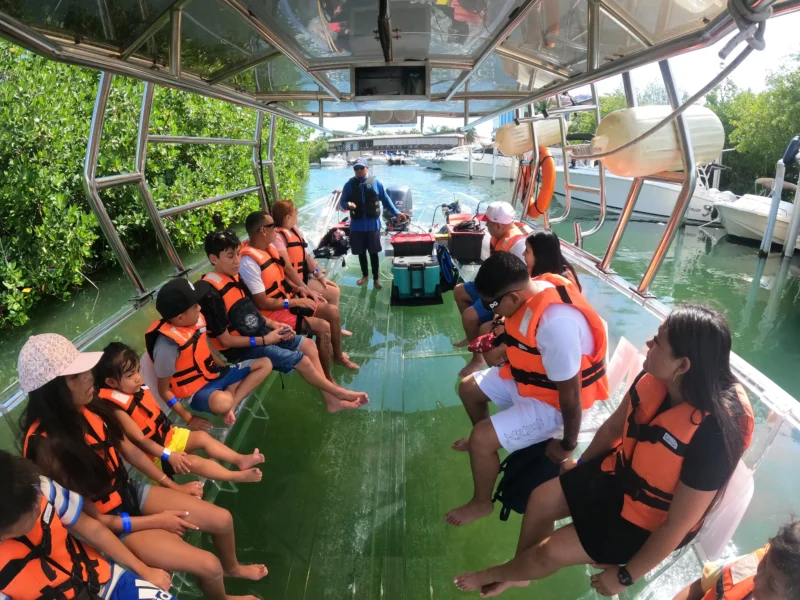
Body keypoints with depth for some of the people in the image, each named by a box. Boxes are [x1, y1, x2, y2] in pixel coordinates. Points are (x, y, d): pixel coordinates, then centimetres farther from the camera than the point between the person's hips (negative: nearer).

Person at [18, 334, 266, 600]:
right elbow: (89, 518, -21)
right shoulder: (47, 445, -30)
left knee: (223, 519, 2)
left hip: (130, 492, 6)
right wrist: (157, 521, -15)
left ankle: (232, 567, 36)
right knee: (209, 565, -13)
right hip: (110, 525, -6)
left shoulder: (90, 409, -11)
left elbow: (130, 450, 4)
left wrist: (172, 485, 7)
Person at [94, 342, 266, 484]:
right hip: (154, 454, -8)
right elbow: (140, 440, -24)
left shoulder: (138, 387, -4)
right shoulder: (118, 408, -25)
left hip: (168, 434, 8)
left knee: (202, 436, 0)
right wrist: (168, 455, -27)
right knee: (194, 461, -18)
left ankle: (241, 460, 1)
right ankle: (238, 476, -16)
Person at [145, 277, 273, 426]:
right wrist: (189, 419, -16)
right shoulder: (167, 346, -26)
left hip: (214, 374, 8)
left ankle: (231, 398, -11)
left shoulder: (197, 320, -6)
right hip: (195, 391, -7)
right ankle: (230, 393, -4)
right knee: (221, 402, -41)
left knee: (265, 364, 1)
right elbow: (164, 391, -16)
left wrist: (227, 371, 7)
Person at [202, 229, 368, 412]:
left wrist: (273, 324, -2)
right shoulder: (211, 294, -24)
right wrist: (264, 340, -18)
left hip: (258, 333, 9)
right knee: (302, 361, -12)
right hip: (241, 348, -9)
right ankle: (339, 392, 13)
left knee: (308, 344, 3)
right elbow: (225, 340, -21)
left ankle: (331, 400, 8)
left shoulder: (234, 277, 2)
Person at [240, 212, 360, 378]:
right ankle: (326, 377, -4)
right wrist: (296, 302, -19)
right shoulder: (249, 262, -26)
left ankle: (338, 355, 27)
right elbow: (262, 303, -25)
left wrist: (297, 288, 0)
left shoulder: (268, 248, 2)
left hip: (285, 302, 9)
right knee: (323, 327, -21)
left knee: (332, 311, 6)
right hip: (272, 313, -9)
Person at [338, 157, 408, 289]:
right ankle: (364, 275, 31)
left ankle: (376, 278, 18)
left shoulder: (375, 183, -1)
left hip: (373, 224, -1)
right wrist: (348, 205, -21)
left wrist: (397, 213, -3)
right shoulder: (349, 184, 0)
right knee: (361, 252, 12)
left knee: (373, 252, 6)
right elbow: (341, 202, 3)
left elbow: (385, 199, 5)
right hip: (357, 225, 1)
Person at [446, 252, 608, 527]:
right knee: (468, 387, 16)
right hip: (527, 376, 9)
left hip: (552, 401, -9)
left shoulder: (556, 323, -40)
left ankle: (481, 503, 12)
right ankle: (483, 443, 44)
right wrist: (498, 348, 0)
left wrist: (568, 445, -17)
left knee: (481, 439, -17)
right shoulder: (532, 289, -12)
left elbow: (570, 393, -29)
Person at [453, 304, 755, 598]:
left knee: (552, 551, -6)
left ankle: (500, 572, 27)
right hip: (621, 473, 6)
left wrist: (626, 576, -15)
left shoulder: (714, 433, -36)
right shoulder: (653, 379, -18)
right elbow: (613, 427, 2)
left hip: (649, 519, -6)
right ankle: (518, 573, 29)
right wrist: (581, 464, 18)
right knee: (542, 498, 4)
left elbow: (678, 525, -26)